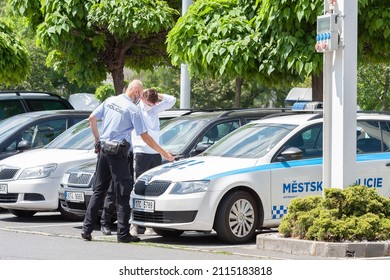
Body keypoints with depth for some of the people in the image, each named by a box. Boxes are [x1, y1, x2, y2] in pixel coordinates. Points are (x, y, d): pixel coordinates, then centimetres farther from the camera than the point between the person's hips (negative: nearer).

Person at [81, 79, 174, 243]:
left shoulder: (110, 101, 9)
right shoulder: (133, 110, -8)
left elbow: (92, 118, 13)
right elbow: (145, 137, -8)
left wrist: (97, 139, 24)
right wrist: (164, 153, -2)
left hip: (103, 150, 6)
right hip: (118, 154, -6)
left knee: (98, 191, 12)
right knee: (122, 194, -2)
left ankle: (87, 229, 9)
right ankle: (123, 233, -4)